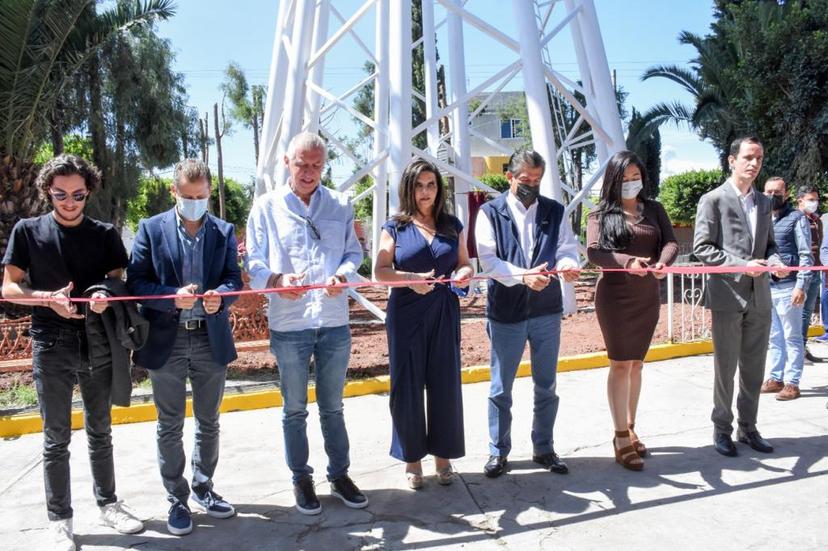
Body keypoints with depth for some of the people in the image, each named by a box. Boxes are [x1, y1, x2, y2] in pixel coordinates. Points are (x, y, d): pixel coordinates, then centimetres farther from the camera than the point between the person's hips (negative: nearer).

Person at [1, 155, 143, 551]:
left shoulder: (105, 234, 5)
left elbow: (119, 282, 8)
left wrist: (106, 297, -16)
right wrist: (49, 298, -18)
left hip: (97, 342, 2)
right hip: (51, 345, -2)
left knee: (100, 432, 14)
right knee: (56, 438, 6)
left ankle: (107, 503, 29)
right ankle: (60, 518, 20)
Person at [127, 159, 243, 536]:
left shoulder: (224, 231, 4)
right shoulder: (151, 229, -1)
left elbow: (234, 279, 1)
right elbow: (136, 282, -5)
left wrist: (219, 295, -21)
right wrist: (173, 297, -23)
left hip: (211, 339, 2)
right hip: (166, 340, -2)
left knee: (208, 422, 15)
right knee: (170, 427, 8)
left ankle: (203, 488, 34)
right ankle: (177, 500, 24)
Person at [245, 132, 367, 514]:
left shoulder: (340, 205, 8)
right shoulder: (267, 206, 1)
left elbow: (354, 252, 8)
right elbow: (254, 261, -1)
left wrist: (342, 275, -13)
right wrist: (276, 280, -22)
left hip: (334, 322, 2)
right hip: (289, 324, -2)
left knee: (332, 407, 16)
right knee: (294, 409, 13)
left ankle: (339, 475, 31)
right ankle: (301, 479, 29)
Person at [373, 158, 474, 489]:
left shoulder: (452, 225, 8)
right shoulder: (395, 227, 1)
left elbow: (465, 264, 12)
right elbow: (379, 271, -4)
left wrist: (464, 274, -12)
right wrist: (410, 278, -21)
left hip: (445, 314, 2)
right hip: (406, 315, -2)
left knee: (445, 385, 6)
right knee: (407, 387, 4)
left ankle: (443, 456, 23)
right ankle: (412, 457, 20)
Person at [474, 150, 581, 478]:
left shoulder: (554, 211, 6)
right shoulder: (491, 212, -3)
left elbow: (567, 249, 0)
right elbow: (488, 259, -12)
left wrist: (568, 266, -24)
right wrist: (522, 276, -28)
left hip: (547, 310, 3)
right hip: (506, 312, -3)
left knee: (546, 386, 14)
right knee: (501, 388, 9)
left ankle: (544, 448, 32)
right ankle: (498, 451, 25)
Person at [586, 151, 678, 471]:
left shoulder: (654, 209, 9)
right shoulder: (601, 214, -1)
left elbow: (671, 242, -3)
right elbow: (593, 252, -14)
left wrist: (662, 262, -25)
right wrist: (627, 261, -31)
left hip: (648, 297, 4)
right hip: (615, 296, -4)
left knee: (636, 363, 13)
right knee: (620, 364, -4)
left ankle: (630, 429, 25)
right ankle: (622, 440, 2)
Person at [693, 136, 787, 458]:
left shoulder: (763, 203, 14)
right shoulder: (713, 200, -5)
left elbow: (769, 244, 19)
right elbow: (701, 248, -10)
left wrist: (774, 261, -4)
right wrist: (741, 265, -19)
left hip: (759, 297, 6)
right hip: (727, 296, -5)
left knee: (754, 367, 12)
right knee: (726, 367, 4)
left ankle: (748, 427, 26)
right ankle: (722, 429, 18)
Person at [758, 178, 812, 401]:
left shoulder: (797, 218, -2)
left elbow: (806, 255, -7)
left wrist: (801, 286, -15)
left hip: (788, 287, -5)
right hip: (766, 287, 6)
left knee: (792, 337, 2)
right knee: (774, 337, 12)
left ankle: (792, 383, 7)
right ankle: (775, 378, 20)